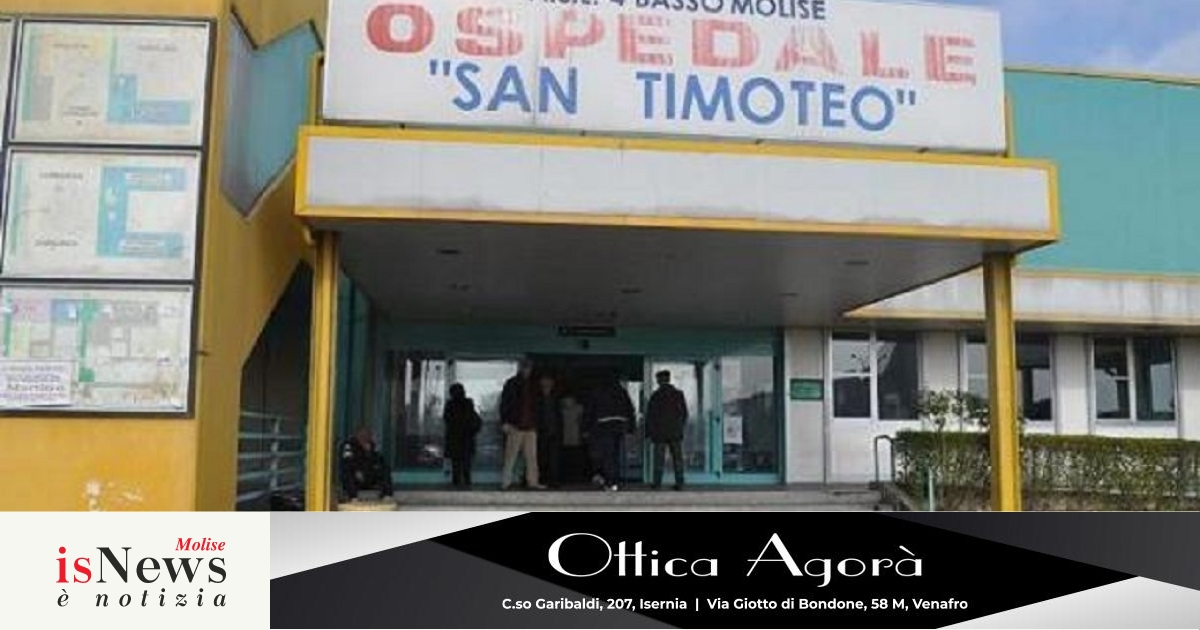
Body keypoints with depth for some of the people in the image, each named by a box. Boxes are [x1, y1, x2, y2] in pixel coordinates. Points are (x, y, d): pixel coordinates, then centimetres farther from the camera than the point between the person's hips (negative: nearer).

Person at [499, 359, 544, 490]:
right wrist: (504, 422, -10)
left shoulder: (533, 386, 16)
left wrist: (535, 423, 14)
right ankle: (506, 481, 1)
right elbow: (504, 403, -2)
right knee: (511, 455, -3)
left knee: (532, 456, 2)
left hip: (530, 426, 5)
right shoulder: (511, 384, 2)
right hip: (515, 426, -5)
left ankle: (532, 481, 4)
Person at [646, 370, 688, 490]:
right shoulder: (679, 394, 4)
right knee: (677, 458, 5)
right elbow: (685, 414, 8)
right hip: (676, 433, 2)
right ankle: (679, 483, 3)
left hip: (660, 433, -2)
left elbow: (650, 416, -3)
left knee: (659, 459, 1)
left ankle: (657, 483, -2)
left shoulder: (655, 396, -5)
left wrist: (649, 433, 4)